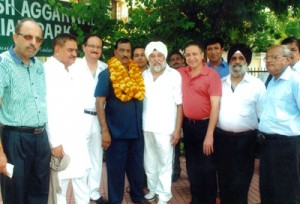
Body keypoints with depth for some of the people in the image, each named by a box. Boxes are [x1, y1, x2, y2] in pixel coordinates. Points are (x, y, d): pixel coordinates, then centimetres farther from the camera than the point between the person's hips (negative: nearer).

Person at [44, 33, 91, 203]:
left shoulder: (75, 74, 15)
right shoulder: (46, 71, -12)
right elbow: (47, 110, -18)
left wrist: (82, 134, 11)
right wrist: (55, 142, -19)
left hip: (78, 138, 8)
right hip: (59, 139, -8)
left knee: (82, 178, 16)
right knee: (59, 186, 3)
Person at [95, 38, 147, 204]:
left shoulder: (137, 73, 8)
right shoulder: (107, 74, -7)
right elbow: (100, 102, -12)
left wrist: (142, 124, 9)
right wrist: (104, 130, -17)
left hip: (137, 130, 5)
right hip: (116, 131, -5)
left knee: (137, 166, 16)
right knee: (116, 168, 8)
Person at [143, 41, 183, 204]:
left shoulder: (175, 75, -6)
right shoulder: (144, 75, 6)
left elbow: (180, 104, -6)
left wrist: (177, 129, -9)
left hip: (165, 128, -4)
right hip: (146, 127, 4)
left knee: (165, 163, 5)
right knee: (149, 161, 15)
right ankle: (152, 188, 32)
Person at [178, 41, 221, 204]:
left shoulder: (212, 75, -12)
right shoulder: (180, 73, 3)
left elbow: (215, 106, -16)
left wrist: (209, 134, -19)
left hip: (205, 125, -5)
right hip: (187, 124, 5)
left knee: (207, 168, 6)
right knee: (192, 166, 16)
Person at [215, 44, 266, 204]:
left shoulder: (257, 84, -2)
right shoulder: (220, 83, 8)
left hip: (245, 139, -3)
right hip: (222, 138, 3)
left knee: (241, 181, 4)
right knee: (224, 178, 15)